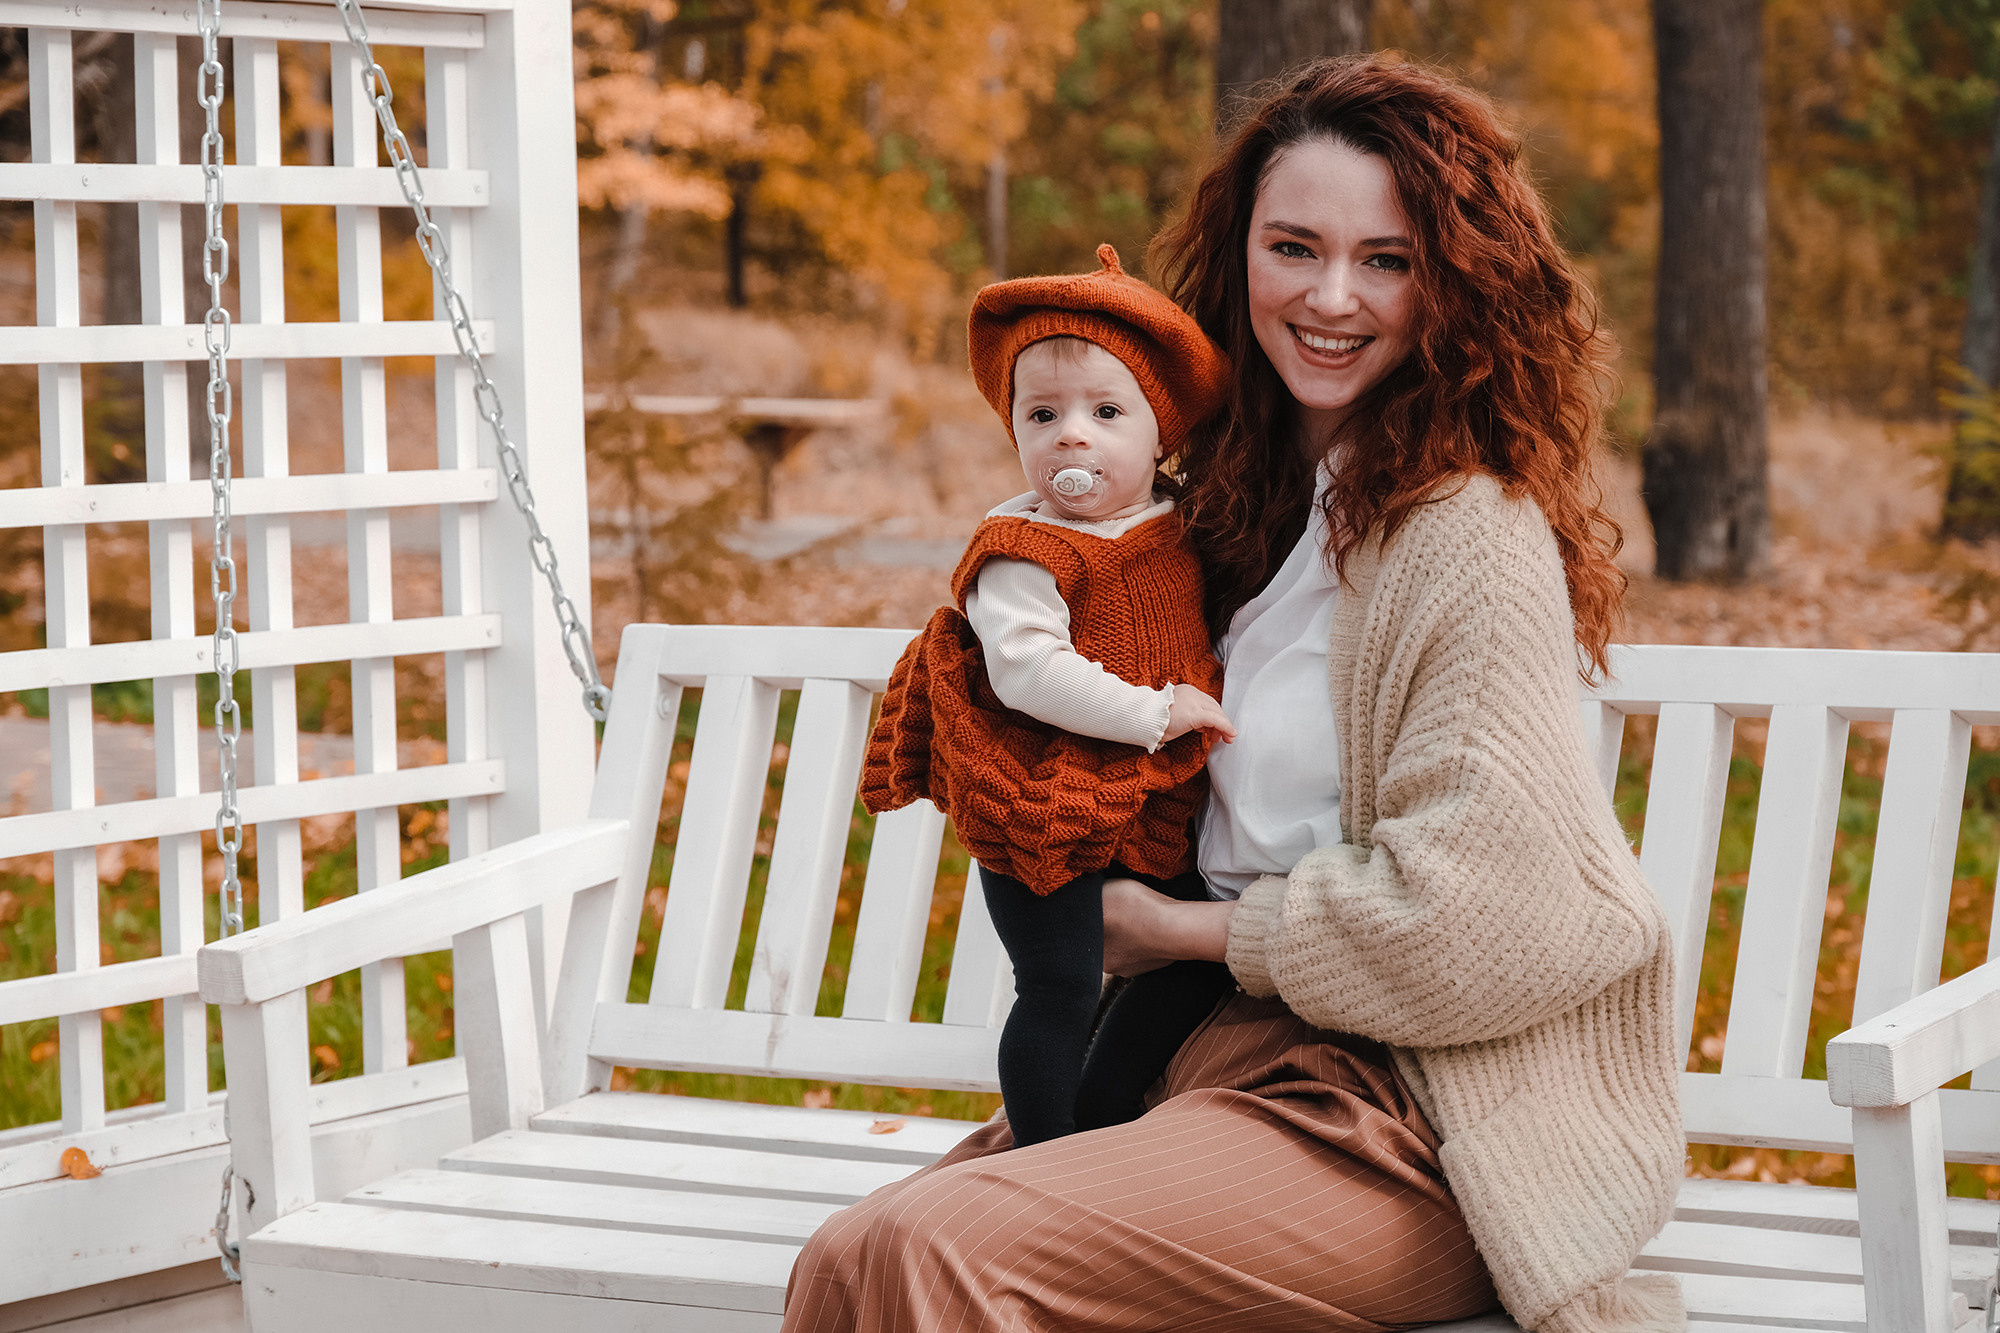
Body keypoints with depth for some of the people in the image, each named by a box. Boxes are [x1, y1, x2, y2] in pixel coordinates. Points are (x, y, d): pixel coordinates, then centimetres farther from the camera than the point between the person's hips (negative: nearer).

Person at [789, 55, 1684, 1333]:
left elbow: (1468, 904, -17)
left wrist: (1185, 929, -5)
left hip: (1411, 1116, -8)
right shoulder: (1256, 499, 15)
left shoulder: (1469, 532, -11)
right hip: (1234, 1057, 8)